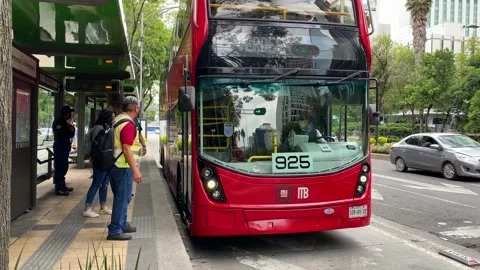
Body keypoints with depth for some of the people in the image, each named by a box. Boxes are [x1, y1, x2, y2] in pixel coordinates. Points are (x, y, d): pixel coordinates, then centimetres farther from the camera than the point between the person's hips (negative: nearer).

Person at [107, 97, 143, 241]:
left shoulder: (117, 120, 12)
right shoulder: (129, 124, -18)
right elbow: (126, 149, -23)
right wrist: (135, 170, -22)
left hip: (114, 165, 10)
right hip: (123, 167, -10)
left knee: (121, 197, 19)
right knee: (123, 198, -3)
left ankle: (122, 224, 31)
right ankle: (115, 231, 0)